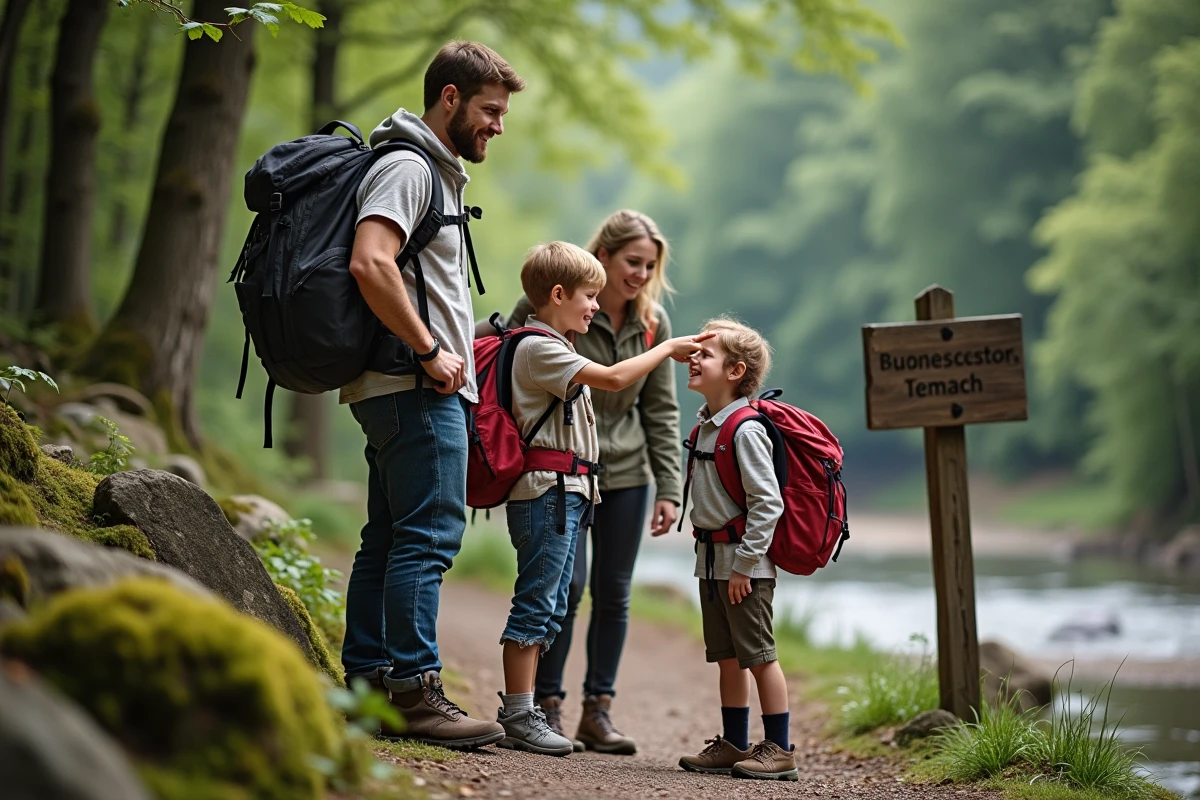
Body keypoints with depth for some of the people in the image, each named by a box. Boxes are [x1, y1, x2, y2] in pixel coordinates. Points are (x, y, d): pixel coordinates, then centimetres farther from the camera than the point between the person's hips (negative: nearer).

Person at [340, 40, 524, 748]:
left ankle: (366, 685, 13)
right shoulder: (408, 168, -10)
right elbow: (371, 264, -25)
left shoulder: (436, 172, 23)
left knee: (389, 540, 9)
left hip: (419, 386, 11)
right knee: (429, 535, -12)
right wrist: (430, 351, -20)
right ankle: (414, 689, -11)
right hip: (416, 389, -11)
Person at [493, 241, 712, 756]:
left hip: (566, 493, 10)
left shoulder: (554, 347, 22)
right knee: (535, 603, -9)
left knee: (550, 607, 10)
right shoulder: (540, 348, -12)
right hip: (546, 491, -10)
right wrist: (667, 349, -9)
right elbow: (612, 379, -20)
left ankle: (522, 711, 14)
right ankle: (517, 717, -7)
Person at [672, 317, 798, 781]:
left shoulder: (745, 431, -18)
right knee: (728, 657, 14)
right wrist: (711, 556, 17)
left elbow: (768, 502, -21)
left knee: (759, 656, -3)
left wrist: (745, 563, -20)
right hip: (712, 561, 9)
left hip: (743, 563, -9)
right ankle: (734, 746, 21)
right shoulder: (707, 426, 10)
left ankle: (779, 750, 4)